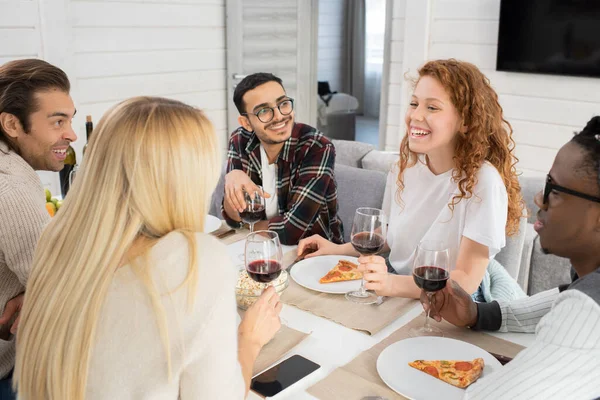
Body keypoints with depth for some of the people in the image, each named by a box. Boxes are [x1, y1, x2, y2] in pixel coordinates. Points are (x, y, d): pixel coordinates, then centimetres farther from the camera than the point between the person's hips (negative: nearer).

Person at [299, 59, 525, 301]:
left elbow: (465, 282, -21)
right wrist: (338, 249, 0)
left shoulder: (482, 181, -20)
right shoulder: (405, 166, -2)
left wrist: (391, 284, -35)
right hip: (398, 288, 5)